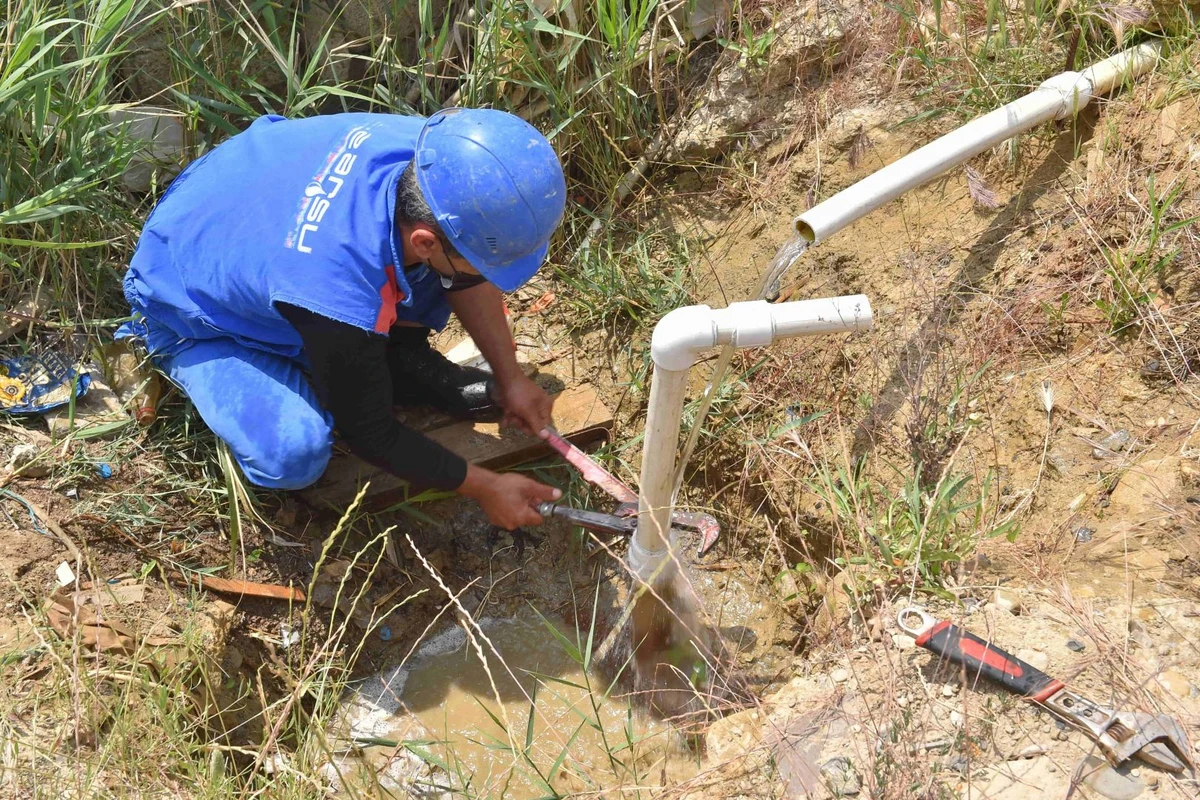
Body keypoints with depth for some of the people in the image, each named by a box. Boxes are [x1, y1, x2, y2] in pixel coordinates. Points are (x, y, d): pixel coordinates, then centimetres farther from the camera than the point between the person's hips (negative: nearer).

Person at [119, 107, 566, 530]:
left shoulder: (431, 147, -28)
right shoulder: (343, 303, -44)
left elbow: (467, 279, -4)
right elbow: (373, 437, -23)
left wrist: (510, 379, -1)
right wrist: (485, 489, -14)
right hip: (190, 316, -6)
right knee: (294, 454, -32)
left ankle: (406, 363, 7)